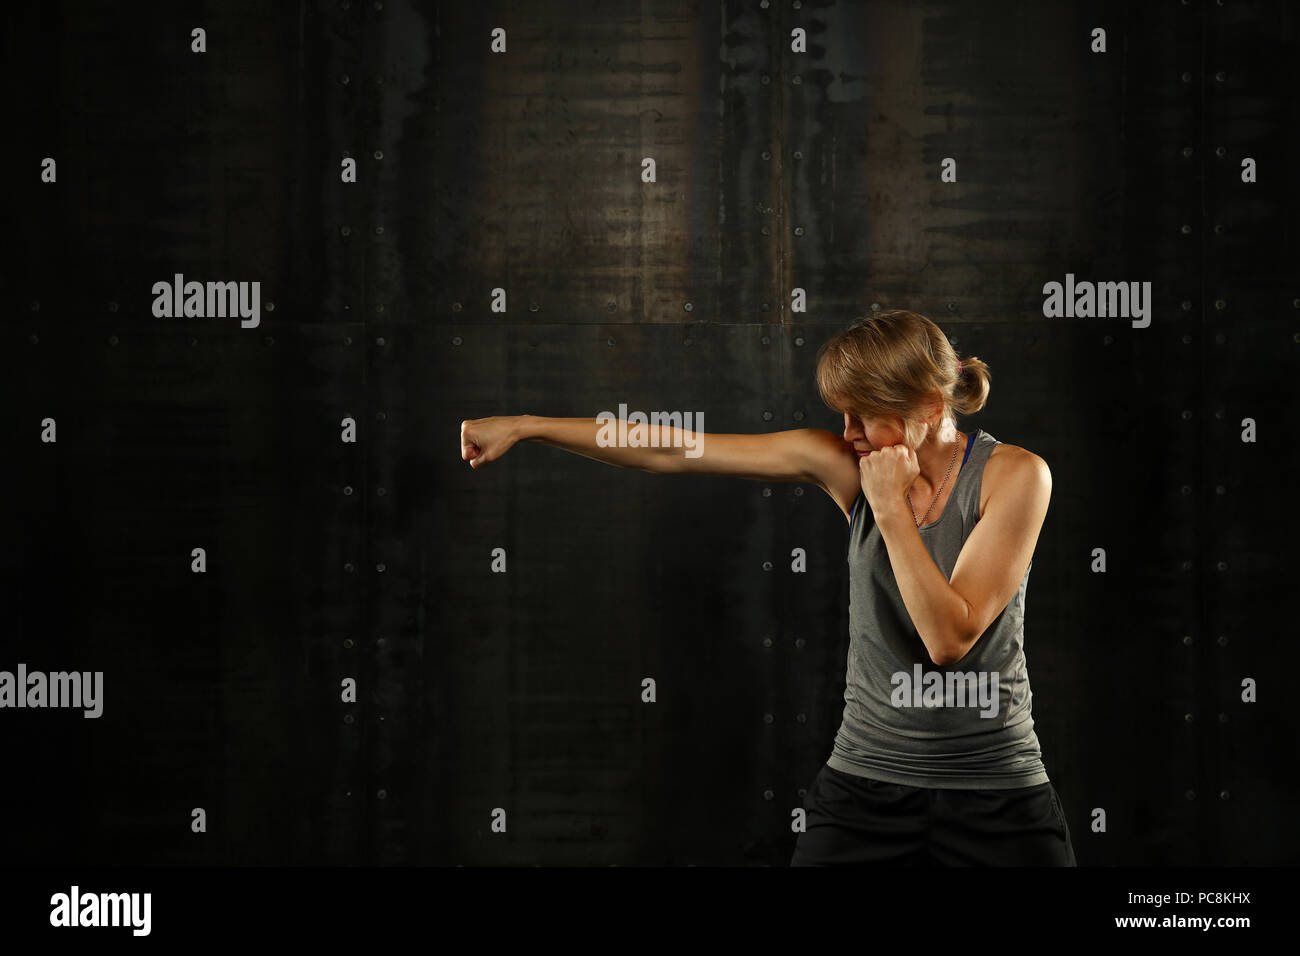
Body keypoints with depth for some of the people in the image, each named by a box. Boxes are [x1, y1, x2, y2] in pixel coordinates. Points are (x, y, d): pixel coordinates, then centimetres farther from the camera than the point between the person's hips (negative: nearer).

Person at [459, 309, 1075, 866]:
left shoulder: (1014, 475, -10)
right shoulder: (842, 463, -2)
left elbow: (950, 637, -18)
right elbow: (667, 452, -1)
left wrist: (891, 507, -18)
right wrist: (524, 427, 0)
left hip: (994, 791, -2)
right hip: (864, 781, 2)